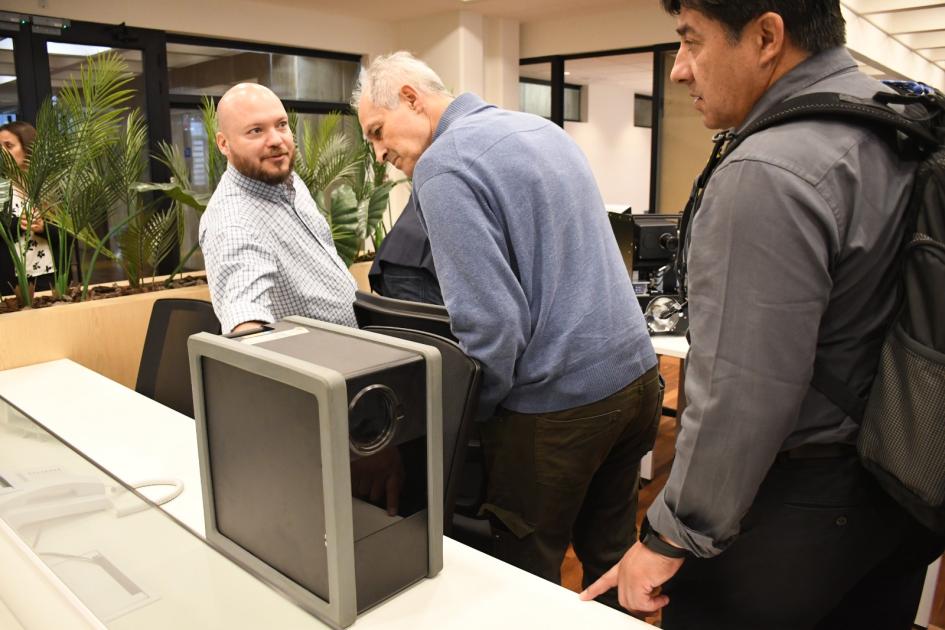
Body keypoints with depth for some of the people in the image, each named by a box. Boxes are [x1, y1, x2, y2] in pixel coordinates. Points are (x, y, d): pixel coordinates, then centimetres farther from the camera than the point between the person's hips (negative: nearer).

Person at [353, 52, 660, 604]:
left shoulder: (443, 166, -15)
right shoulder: (544, 128, 12)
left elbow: (492, 321, -22)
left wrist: (469, 413, -7)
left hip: (560, 402, -8)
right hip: (636, 373, 9)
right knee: (611, 552, 23)